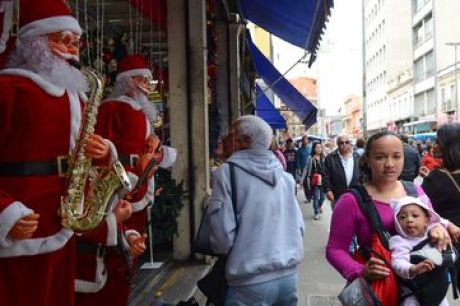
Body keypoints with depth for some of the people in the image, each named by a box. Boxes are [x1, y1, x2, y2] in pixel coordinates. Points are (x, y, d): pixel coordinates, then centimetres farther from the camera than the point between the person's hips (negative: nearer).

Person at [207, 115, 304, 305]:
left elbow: (222, 237, -13)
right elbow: (299, 226, 7)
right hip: (289, 275, 5)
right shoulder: (284, 175, 5)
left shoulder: (227, 172, -10)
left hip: (251, 282, -5)